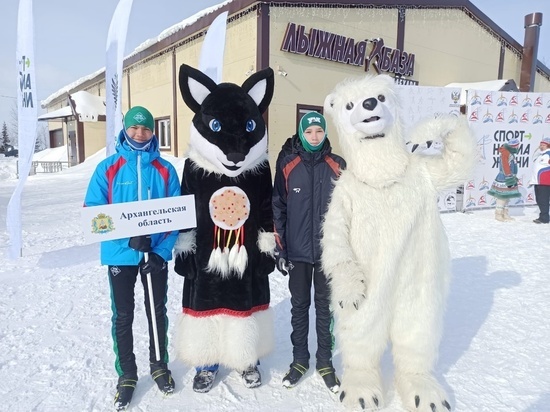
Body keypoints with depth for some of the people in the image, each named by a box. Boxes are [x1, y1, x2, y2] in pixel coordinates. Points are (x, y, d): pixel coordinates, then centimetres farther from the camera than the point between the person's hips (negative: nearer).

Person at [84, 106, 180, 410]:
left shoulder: (165, 170, 0)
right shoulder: (108, 168, -2)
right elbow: (92, 211, -7)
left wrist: (162, 251, -13)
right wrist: (130, 235, -21)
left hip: (157, 254, 1)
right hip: (120, 254, 0)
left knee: (157, 311, 15)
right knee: (122, 316, 11)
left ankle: (159, 365, 35)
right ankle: (126, 374, 30)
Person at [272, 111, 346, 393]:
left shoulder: (337, 165, 1)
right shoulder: (287, 165, -2)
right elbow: (278, 207, -1)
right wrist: (279, 248, -3)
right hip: (297, 251, 0)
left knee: (324, 306, 12)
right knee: (299, 306, 13)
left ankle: (325, 362, 28)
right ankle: (299, 360, 30)